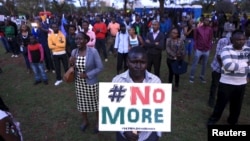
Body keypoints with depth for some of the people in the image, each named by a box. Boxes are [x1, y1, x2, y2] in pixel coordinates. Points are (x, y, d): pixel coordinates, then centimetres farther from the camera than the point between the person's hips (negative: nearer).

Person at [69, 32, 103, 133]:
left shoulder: (93, 51, -17)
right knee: (82, 102, 20)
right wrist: (71, 64, -15)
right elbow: (73, 68, 7)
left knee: (95, 102, 13)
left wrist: (87, 75, -20)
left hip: (91, 83, -4)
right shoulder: (74, 52, -3)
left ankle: (98, 122, 38)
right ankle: (85, 121, 45)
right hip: (78, 83, 5)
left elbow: (100, 67, -14)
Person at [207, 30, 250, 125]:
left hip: (241, 84, 4)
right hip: (226, 83, -4)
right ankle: (213, 119, 32)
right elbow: (228, 66, -29)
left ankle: (233, 122, 43)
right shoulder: (226, 49, -15)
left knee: (237, 106, 20)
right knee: (221, 103, 9)